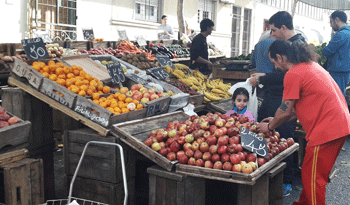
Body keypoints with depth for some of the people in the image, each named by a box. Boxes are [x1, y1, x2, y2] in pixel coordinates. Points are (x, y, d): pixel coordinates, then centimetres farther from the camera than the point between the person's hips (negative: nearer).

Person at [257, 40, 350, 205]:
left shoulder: (293, 74, -14)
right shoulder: (310, 65, 17)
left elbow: (286, 110, -10)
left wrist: (270, 126, 9)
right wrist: (277, 120, 24)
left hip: (326, 129, -10)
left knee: (312, 178, 2)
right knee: (310, 173, 22)